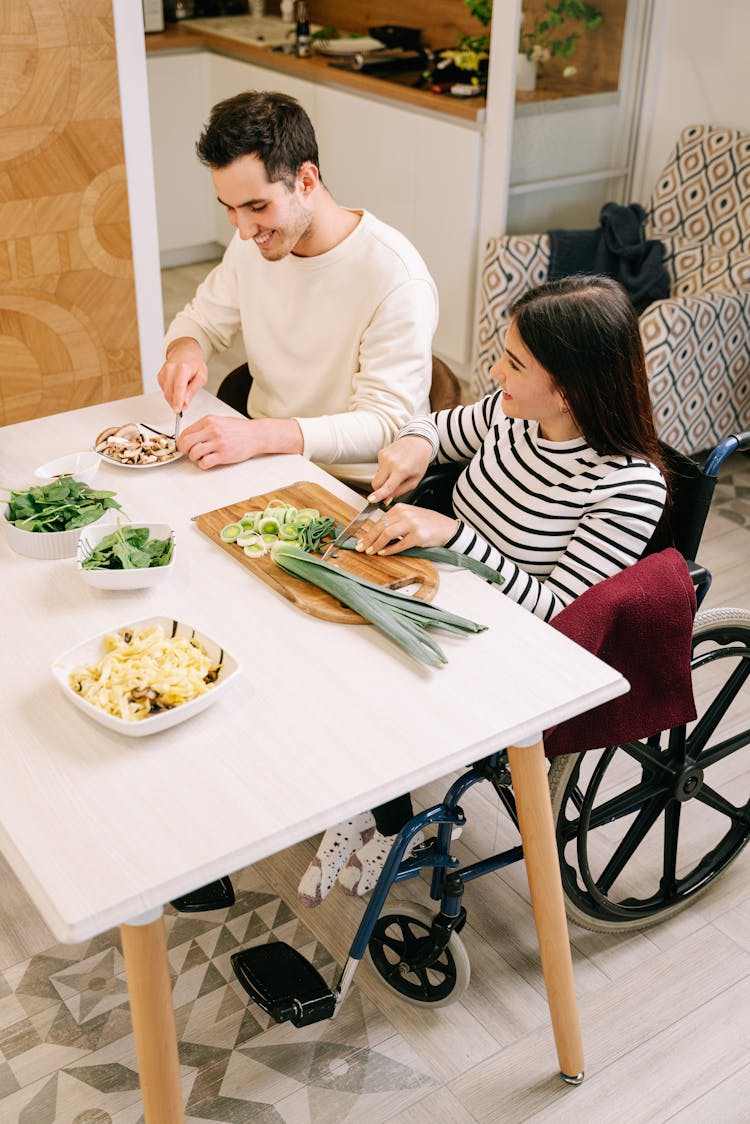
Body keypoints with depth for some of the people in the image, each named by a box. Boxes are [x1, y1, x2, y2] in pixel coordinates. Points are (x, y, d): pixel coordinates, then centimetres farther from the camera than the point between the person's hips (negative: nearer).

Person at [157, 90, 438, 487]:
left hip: (349, 484, -6)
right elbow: (202, 319, 16)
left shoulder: (397, 281, -23)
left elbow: (385, 425, -23)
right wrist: (184, 350, -10)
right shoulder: (253, 243, 0)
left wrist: (259, 435, -35)